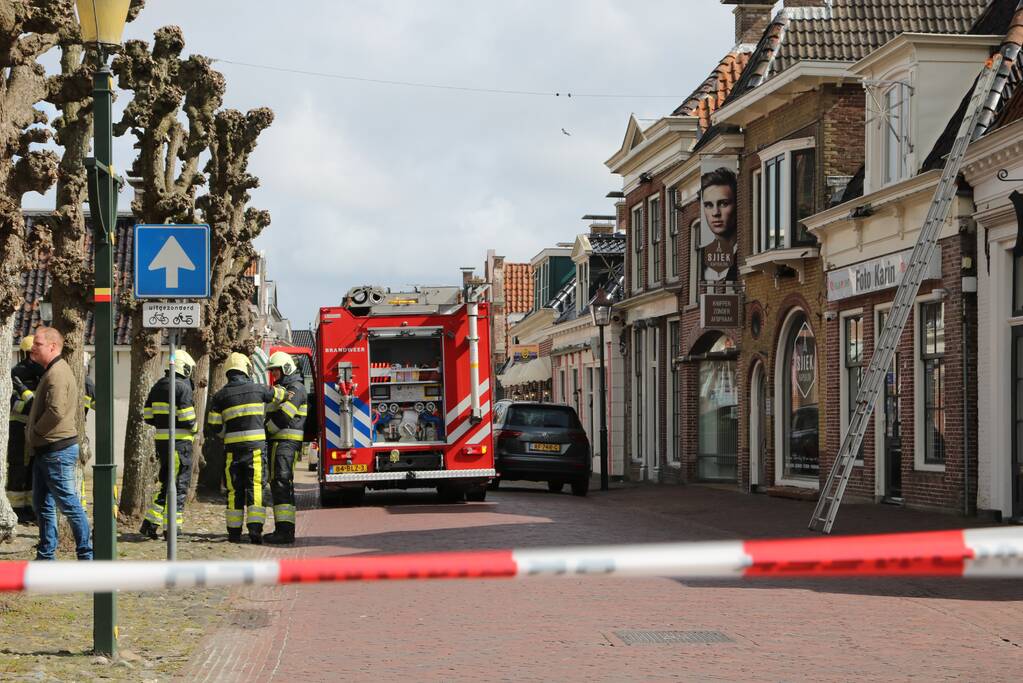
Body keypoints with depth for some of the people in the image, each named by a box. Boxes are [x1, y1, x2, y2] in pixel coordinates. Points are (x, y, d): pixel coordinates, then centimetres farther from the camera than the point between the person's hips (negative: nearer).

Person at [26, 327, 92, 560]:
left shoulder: (57, 373, -17)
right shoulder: (52, 371, 16)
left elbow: (56, 411, -28)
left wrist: (35, 431, -13)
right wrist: (34, 432, 13)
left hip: (57, 451, -11)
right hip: (45, 450, 11)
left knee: (68, 502, -6)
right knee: (43, 504, 13)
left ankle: (87, 554, -1)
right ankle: (46, 556, 20)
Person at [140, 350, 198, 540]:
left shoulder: (158, 386, 12)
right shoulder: (182, 387, -12)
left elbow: (147, 416, 12)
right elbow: (187, 418, -17)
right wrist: (194, 428, 2)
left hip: (161, 439, 7)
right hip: (179, 440, -7)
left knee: (165, 483, 16)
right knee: (179, 484, 1)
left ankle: (150, 523, 11)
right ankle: (171, 528, 2)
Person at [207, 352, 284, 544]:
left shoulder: (220, 396, 3)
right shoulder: (258, 389, 2)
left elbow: (213, 426, 3)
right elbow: (280, 394, 20)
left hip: (233, 447, 1)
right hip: (256, 445, -1)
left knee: (235, 489, 8)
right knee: (256, 487, -2)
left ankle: (234, 532, 9)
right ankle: (255, 530, -13)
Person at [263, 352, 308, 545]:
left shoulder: (295, 388, -9)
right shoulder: (281, 388, 24)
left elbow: (283, 416, -18)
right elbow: (271, 413, 24)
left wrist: (265, 431, -10)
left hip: (287, 441, -11)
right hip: (278, 442, 11)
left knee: (282, 483, -16)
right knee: (277, 484, 10)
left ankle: (286, 531, -22)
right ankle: (282, 529, 12)